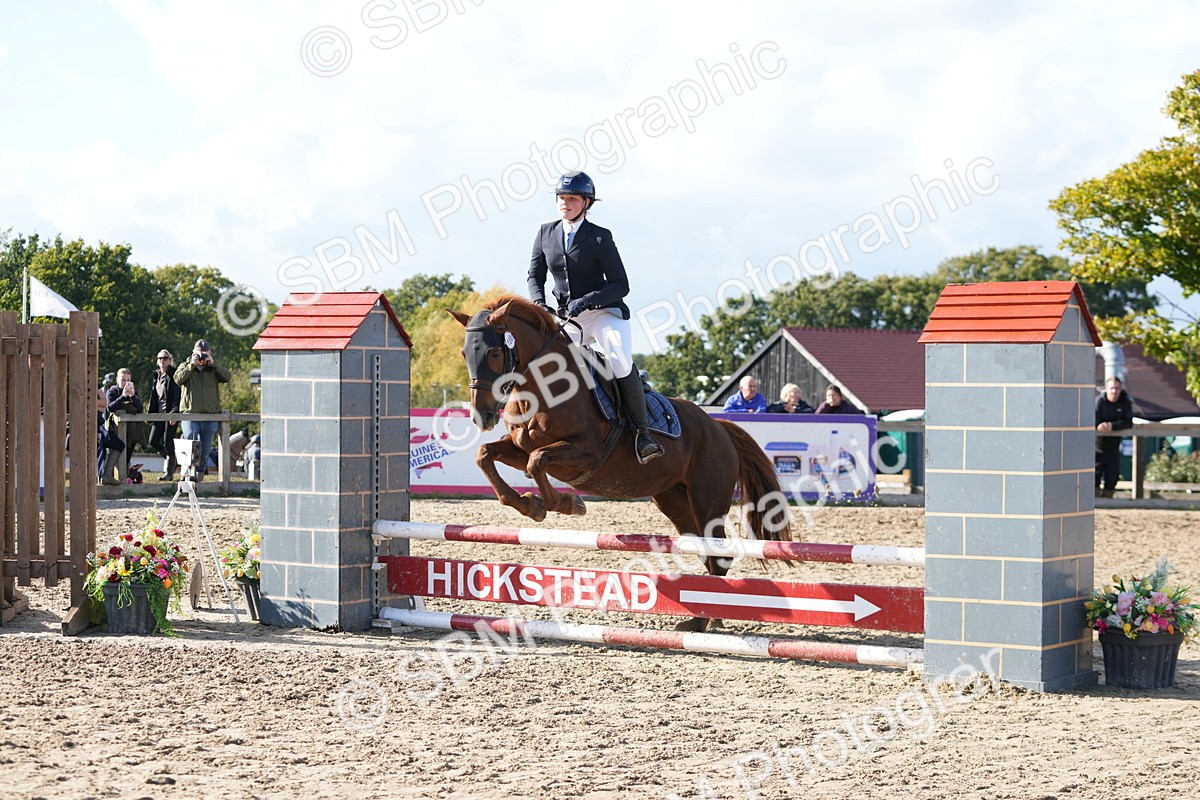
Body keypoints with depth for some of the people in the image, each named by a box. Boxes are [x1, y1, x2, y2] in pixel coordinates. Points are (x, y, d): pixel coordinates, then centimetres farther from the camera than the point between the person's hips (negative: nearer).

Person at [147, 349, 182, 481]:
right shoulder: (156, 376, 16)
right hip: (159, 413, 8)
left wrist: (174, 412, -21)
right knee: (153, 442, 2)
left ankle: (169, 473, 0)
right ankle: (173, 462, 21)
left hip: (171, 413, -8)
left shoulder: (174, 375, -6)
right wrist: (151, 414, 15)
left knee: (168, 442, -7)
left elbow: (177, 395, -13)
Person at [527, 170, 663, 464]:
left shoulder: (600, 237, -8)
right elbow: (535, 275, 13)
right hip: (567, 317, 6)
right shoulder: (546, 233, 6)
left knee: (620, 359, -30)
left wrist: (586, 301, -24)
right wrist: (539, 303, -8)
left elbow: (621, 285, -10)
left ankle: (642, 431, -21)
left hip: (605, 312, -5)